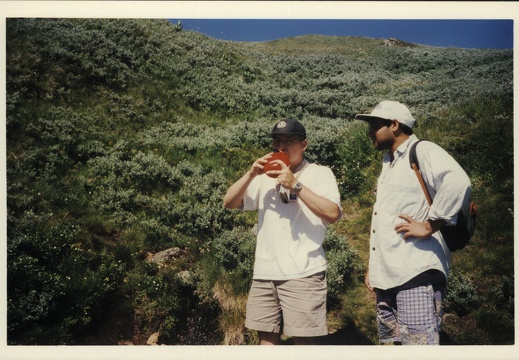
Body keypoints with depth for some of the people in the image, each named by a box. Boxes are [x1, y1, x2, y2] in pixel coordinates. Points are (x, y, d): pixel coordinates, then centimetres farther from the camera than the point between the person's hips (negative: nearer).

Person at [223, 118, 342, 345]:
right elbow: (229, 203, 11)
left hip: (303, 273, -5)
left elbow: (332, 214, -13)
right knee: (266, 337, 10)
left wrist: (295, 184, -17)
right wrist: (251, 174, -4)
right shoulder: (265, 177, 16)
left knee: (304, 340, -5)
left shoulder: (320, 173, 2)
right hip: (264, 273, 5)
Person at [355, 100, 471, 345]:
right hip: (387, 276, 9)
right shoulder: (389, 164, 22)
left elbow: (458, 183, -25)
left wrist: (429, 226, -20)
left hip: (416, 273, -9)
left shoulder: (422, 151, -6)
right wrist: (373, 268, 23)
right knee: (396, 343, 12)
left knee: (419, 343, -10)